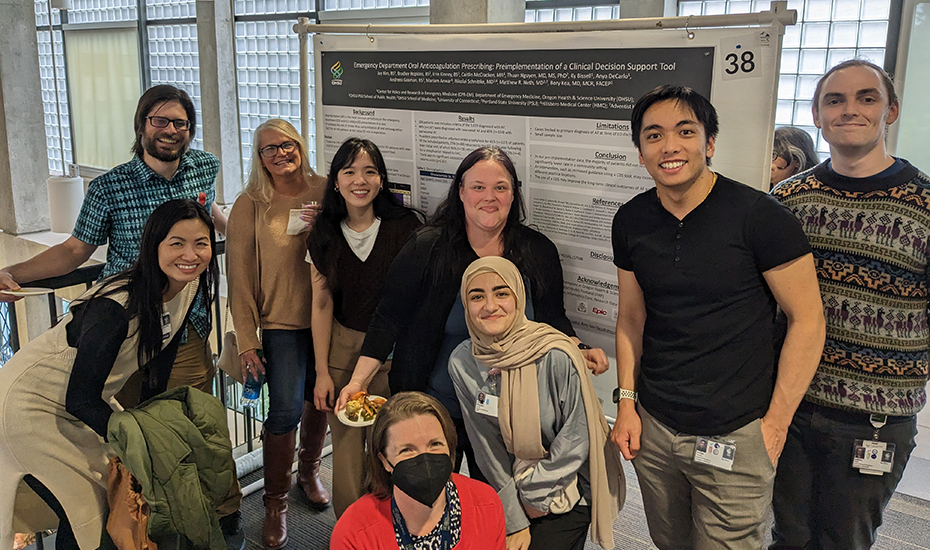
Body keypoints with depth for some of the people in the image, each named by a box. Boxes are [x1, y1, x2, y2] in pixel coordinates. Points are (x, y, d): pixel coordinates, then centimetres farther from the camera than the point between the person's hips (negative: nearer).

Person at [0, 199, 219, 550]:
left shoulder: (188, 287, -11)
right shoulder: (116, 306, -34)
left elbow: (158, 365, 4)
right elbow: (80, 399, -26)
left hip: (88, 402, 8)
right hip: (31, 404, -7)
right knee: (89, 513, -6)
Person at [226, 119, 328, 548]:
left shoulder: (324, 192, 2)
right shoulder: (250, 205, -4)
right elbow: (240, 277, -5)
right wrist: (246, 341, -9)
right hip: (281, 322, -3)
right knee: (285, 411, -8)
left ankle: (309, 471, 42)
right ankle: (275, 502, 13)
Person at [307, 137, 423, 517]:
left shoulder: (405, 226, -8)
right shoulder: (324, 236, 1)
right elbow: (321, 304, 2)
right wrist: (322, 371, 0)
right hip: (343, 347, 2)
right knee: (346, 445, 8)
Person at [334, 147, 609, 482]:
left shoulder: (539, 252, -2)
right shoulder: (426, 250, -10)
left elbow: (553, 319, 8)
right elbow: (390, 319, -7)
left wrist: (580, 351, -10)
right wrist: (359, 381, -15)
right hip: (435, 413, -2)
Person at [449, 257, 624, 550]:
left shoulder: (558, 357, -24)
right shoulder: (462, 362, -10)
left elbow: (578, 438, -16)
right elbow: (486, 447, -6)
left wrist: (536, 494, -8)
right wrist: (514, 520, -6)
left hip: (567, 491, -3)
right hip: (513, 486, 4)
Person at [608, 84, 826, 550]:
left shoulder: (760, 216, -14)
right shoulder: (630, 222, 0)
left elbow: (807, 319, -10)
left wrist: (775, 424, -11)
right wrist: (626, 402, 4)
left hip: (735, 437, -4)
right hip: (653, 429, 4)